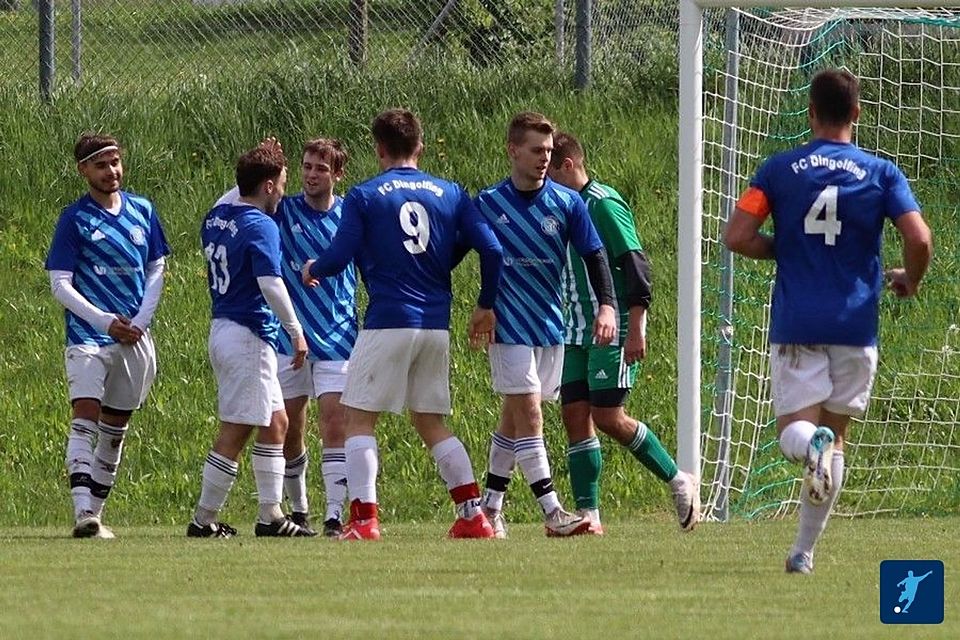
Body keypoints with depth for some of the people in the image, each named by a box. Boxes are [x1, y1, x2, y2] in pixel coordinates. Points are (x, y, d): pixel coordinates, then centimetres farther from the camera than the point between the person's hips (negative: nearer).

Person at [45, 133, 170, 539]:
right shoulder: (74, 219, -4)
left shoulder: (142, 212, 8)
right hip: (88, 336, -5)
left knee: (115, 428, 9)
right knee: (86, 416, -18)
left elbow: (156, 269, 14)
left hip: (135, 338, 5)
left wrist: (140, 321, -1)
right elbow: (60, 285, -6)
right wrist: (106, 322, -15)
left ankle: (96, 511, 18)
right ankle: (83, 512, -27)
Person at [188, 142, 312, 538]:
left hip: (222, 328, 9)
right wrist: (296, 331, -16)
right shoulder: (260, 227, -16)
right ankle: (204, 520, -2)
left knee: (276, 423, 14)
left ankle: (270, 515, 15)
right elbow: (270, 283, -24)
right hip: (249, 336, -9)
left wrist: (245, 181, 28)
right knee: (236, 432, -4)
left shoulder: (215, 220, 10)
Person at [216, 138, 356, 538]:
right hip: (288, 338, 1)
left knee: (335, 426, -11)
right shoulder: (283, 211, 1)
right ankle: (298, 511, 25)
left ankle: (334, 516, -14)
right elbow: (222, 211, -8)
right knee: (288, 433, 7)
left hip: (337, 340, -1)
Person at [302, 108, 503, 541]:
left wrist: (312, 270, 15)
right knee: (431, 423, 15)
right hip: (436, 325, 4)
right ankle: (473, 516, 6)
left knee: (359, 419, 3)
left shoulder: (364, 196, -2)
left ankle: (364, 518, -9)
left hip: (388, 323, -4)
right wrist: (486, 306, 16)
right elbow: (491, 250, 2)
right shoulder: (450, 194, 8)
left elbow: (339, 257, -8)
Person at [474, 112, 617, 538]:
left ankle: (490, 506, 21)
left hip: (551, 324, 3)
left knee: (515, 418, 10)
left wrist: (606, 305, -14)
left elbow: (594, 255, 0)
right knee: (528, 412, -11)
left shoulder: (567, 203, 2)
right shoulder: (488, 204, -2)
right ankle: (552, 513, -15)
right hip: (509, 325, -3)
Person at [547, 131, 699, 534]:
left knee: (607, 417, -11)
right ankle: (588, 514, 1)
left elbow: (635, 266, -16)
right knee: (575, 415, 0)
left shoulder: (603, 205, -12)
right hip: (576, 333, 9)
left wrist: (636, 329, -21)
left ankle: (678, 480, 4)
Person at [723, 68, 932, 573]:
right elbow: (919, 240, -9)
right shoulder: (881, 173, 1)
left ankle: (812, 443, -36)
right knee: (835, 433, 13)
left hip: (795, 324, -1)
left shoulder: (779, 170, 2)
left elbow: (736, 237, -4)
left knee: (795, 432, 2)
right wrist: (909, 282, 12)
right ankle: (804, 550, 10)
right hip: (855, 324, 1)